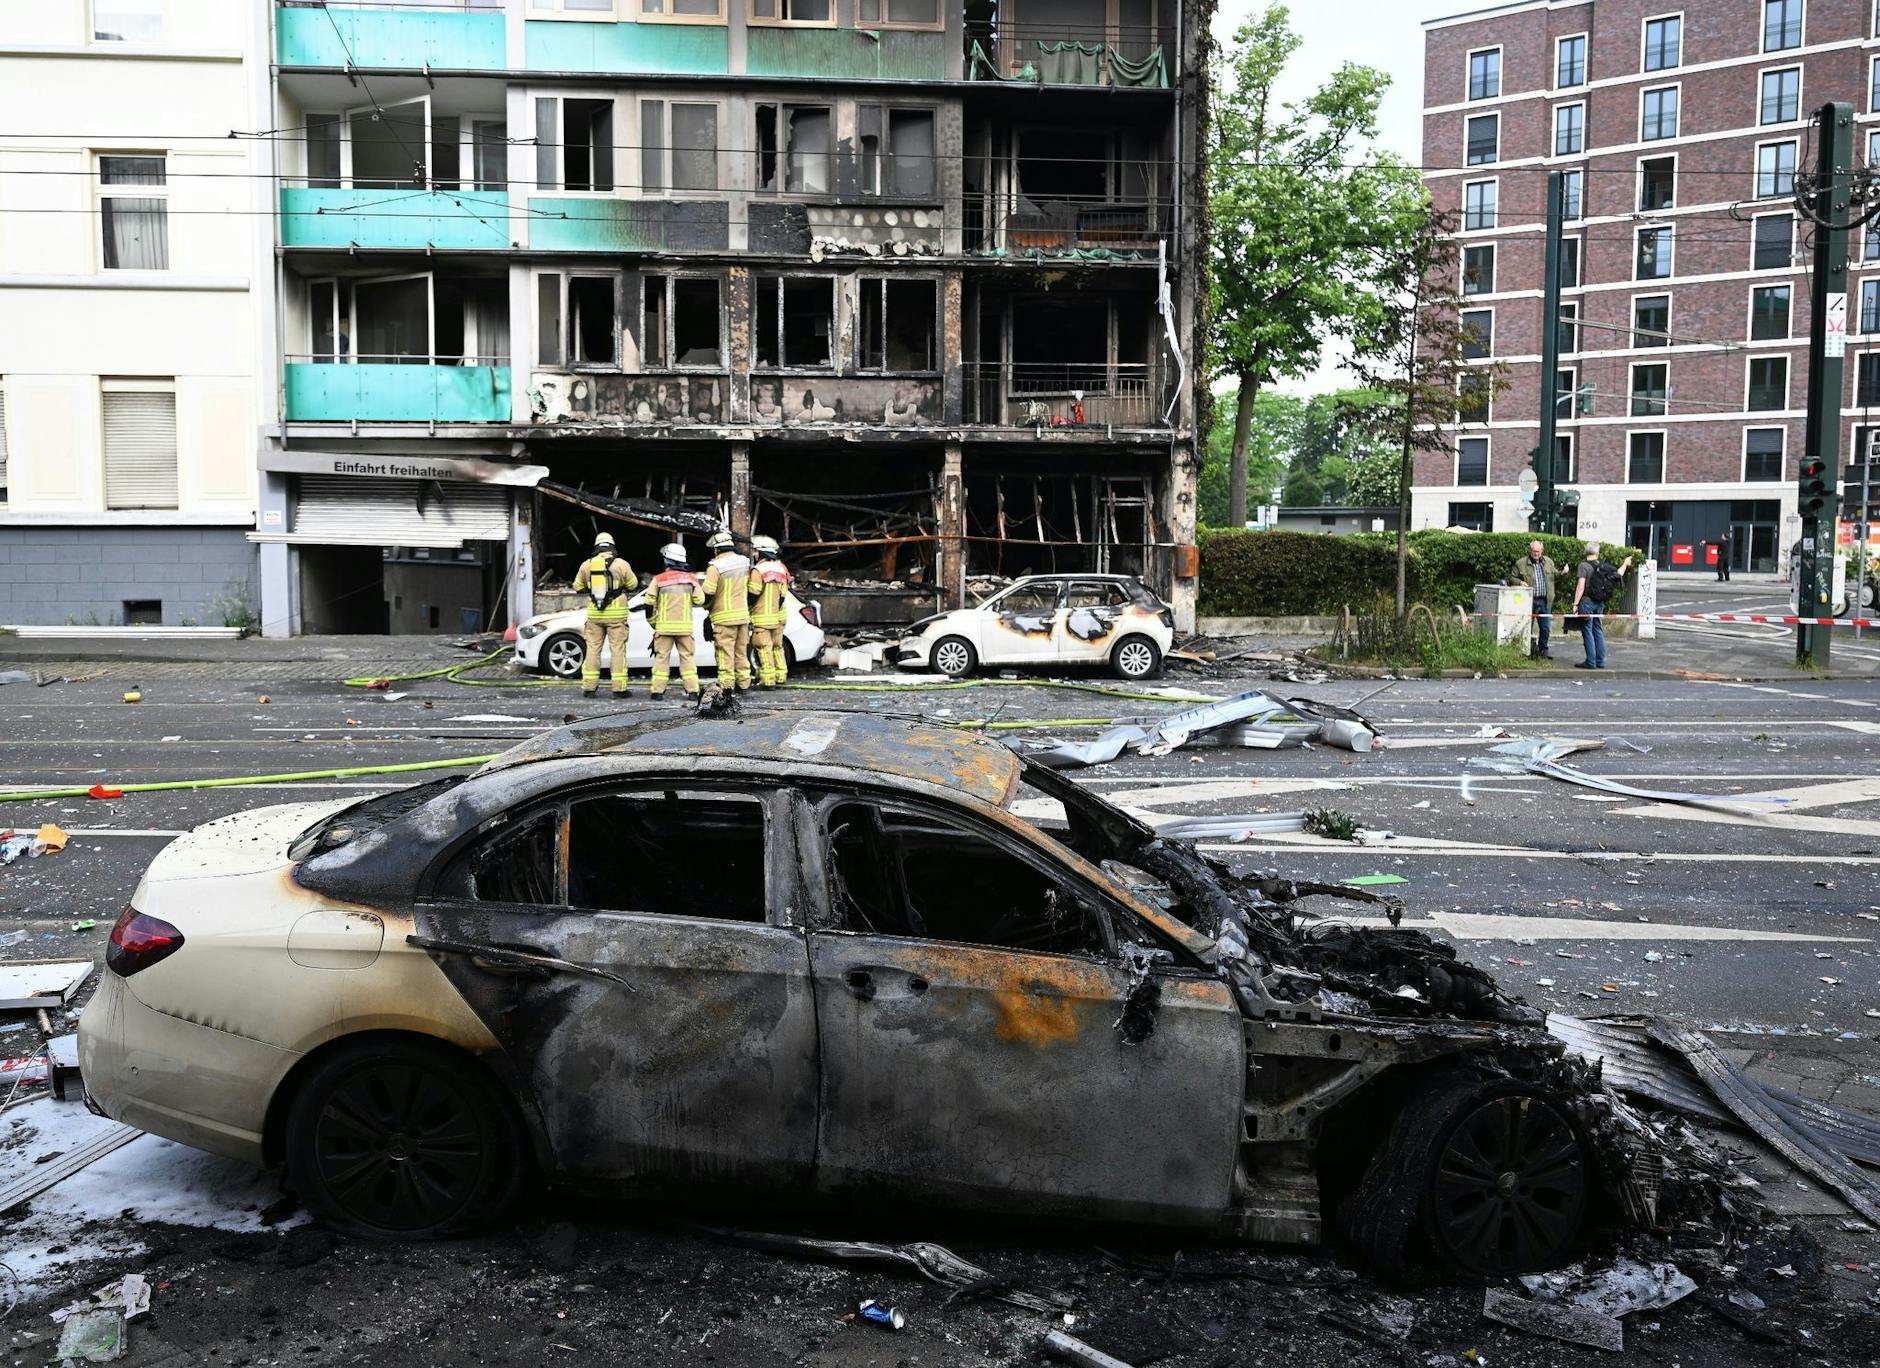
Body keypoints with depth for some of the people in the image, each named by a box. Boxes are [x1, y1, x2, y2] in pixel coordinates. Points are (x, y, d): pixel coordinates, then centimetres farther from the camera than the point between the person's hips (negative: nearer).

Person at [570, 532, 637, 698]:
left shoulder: (587, 564, 2)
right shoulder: (621, 564, -6)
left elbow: (578, 587, 11)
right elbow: (633, 585, 5)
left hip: (594, 614, 2)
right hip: (616, 614, -2)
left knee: (593, 649, 9)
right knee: (618, 650, 2)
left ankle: (589, 687, 9)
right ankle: (619, 688, 0)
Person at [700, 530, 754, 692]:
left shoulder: (716, 566, -14)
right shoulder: (745, 563, 7)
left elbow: (708, 592, -15)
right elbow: (752, 589, 15)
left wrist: (708, 606, 3)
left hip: (724, 617, -6)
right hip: (743, 615, 6)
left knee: (725, 651, -2)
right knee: (741, 651, 14)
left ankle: (726, 683, -2)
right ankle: (744, 682, 18)